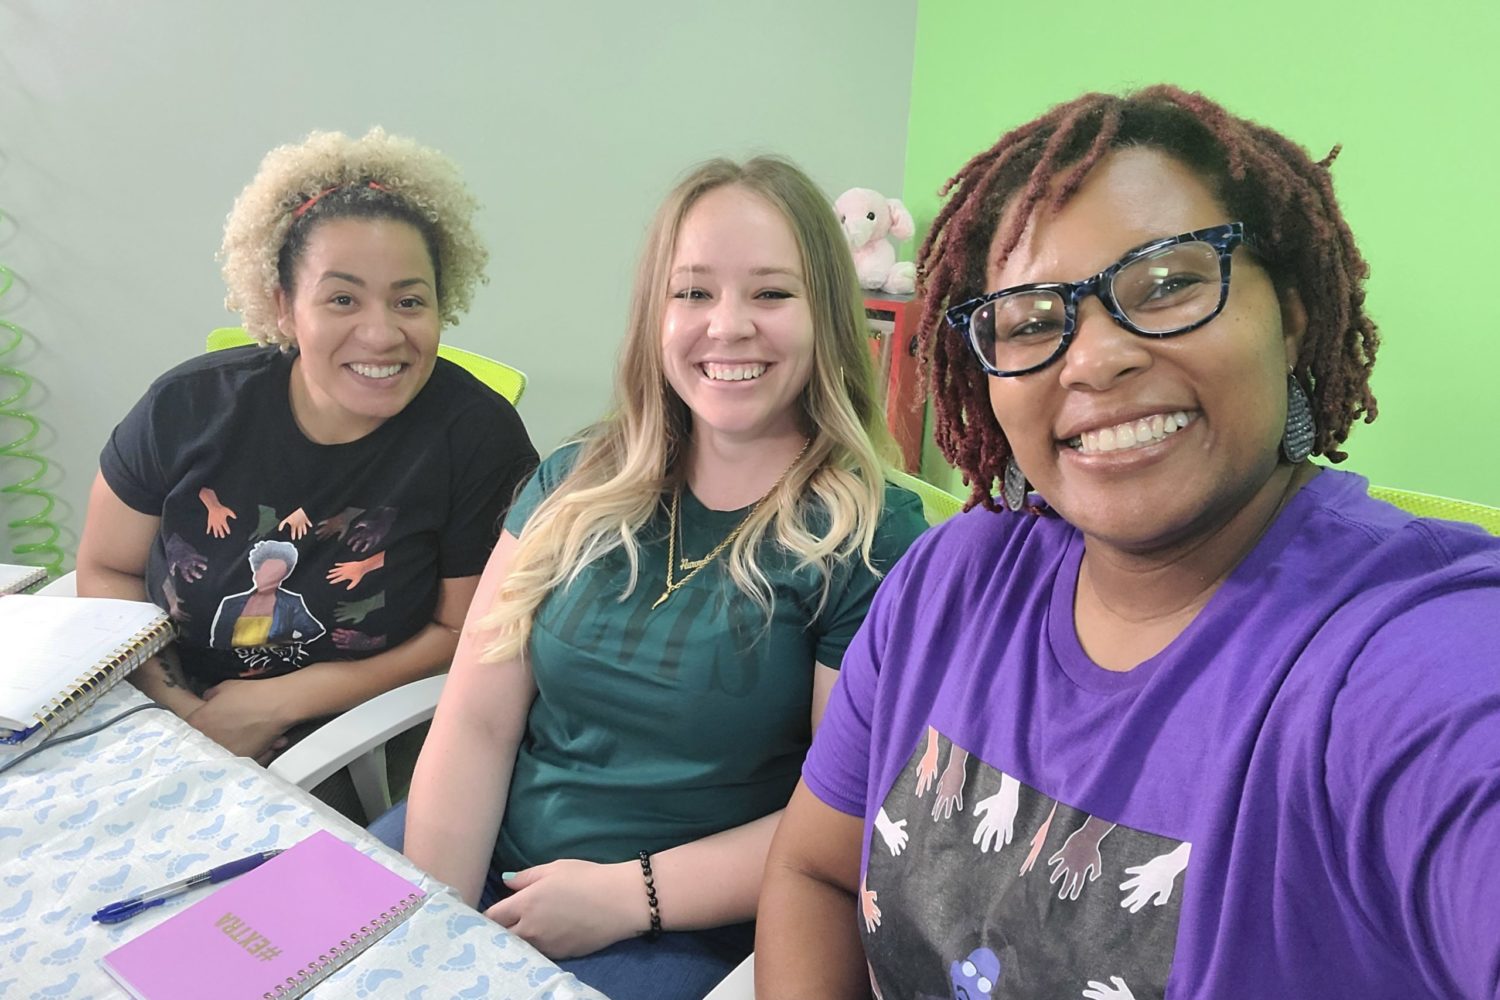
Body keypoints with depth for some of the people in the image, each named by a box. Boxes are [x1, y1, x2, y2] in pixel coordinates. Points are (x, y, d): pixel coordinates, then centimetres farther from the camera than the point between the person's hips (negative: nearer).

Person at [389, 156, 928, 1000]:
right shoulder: (577, 487, 1)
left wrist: (630, 895, -14)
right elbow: (475, 726, -1)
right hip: (491, 866, 4)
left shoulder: (874, 540, -12)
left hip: (687, 932, -3)